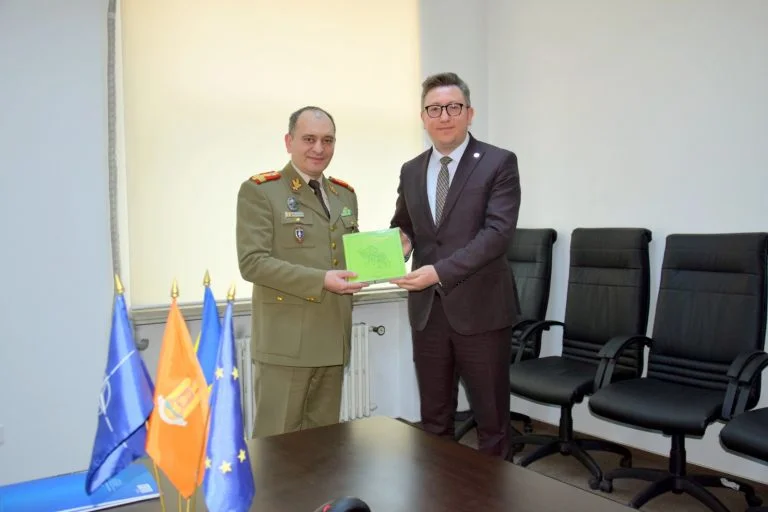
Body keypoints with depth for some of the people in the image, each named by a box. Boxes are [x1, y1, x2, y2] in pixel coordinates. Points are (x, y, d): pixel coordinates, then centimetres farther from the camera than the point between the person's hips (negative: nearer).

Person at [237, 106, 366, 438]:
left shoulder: (345, 194, 15)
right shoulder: (259, 191, -6)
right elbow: (252, 262, -14)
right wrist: (320, 280, -22)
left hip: (333, 338, 6)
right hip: (285, 341, -6)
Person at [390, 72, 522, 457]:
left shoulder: (499, 163, -5)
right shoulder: (410, 171, 10)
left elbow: (498, 232, -16)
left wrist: (440, 270, -24)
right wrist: (400, 239, -5)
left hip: (480, 309, -4)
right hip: (427, 311, 5)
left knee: (492, 418, 9)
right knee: (433, 418, 15)